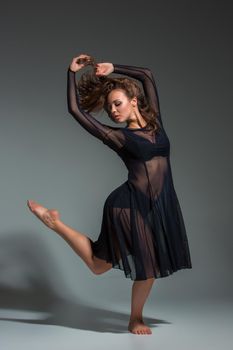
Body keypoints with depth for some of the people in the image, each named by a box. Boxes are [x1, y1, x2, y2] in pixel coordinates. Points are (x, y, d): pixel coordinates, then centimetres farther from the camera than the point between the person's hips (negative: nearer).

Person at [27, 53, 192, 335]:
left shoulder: (154, 122, 7)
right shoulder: (118, 136, -4)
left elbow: (147, 75, 12)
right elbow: (75, 110, -6)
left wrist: (113, 68, 11)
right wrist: (72, 73, 3)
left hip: (160, 205, 5)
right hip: (129, 206, -5)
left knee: (150, 267, 14)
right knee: (99, 265, 6)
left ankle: (136, 318, 34)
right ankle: (55, 222, 21)